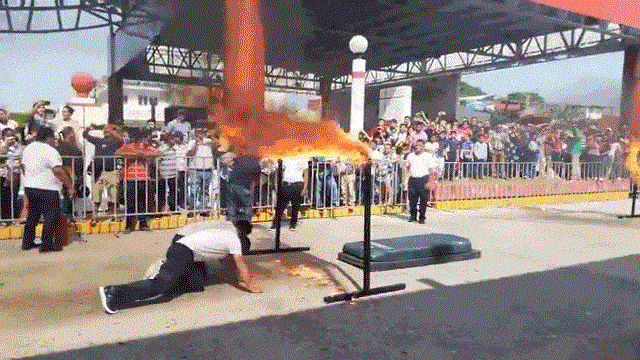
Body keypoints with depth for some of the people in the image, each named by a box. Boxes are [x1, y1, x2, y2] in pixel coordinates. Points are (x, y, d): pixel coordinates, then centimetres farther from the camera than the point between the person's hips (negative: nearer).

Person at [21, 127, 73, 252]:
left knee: (33, 214, 19)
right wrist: (69, 186, -18)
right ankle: (46, 244, -3)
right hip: (47, 190, -9)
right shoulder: (50, 151, -16)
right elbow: (59, 171, -23)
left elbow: (24, 166, 22)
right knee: (52, 215, -2)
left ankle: (27, 242, 25)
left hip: (29, 186, 9)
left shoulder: (28, 148, 11)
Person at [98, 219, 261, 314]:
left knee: (198, 285, 9)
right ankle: (113, 293, -26)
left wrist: (244, 278, 42)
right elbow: (241, 264, 3)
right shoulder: (234, 239, 0)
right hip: (183, 251, -10)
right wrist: (250, 285, 13)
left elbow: (228, 259, 37)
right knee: (160, 286, -20)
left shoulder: (226, 234, 26)